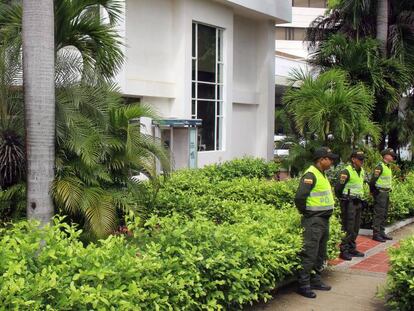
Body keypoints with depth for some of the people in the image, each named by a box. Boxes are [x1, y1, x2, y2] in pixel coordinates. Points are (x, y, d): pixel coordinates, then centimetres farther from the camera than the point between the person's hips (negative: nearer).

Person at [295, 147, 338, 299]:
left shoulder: (322, 174, 15)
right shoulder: (311, 175, -17)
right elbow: (299, 197, -25)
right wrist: (306, 212, -13)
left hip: (324, 220, 10)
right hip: (314, 221, -10)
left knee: (320, 253, 17)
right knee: (309, 253, -7)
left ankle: (315, 280, 29)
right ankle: (303, 285, 0)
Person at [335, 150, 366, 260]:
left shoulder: (362, 171, 12)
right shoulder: (346, 172, -15)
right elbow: (338, 188, -15)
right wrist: (342, 199, -5)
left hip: (358, 202, 8)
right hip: (349, 203, -8)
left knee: (355, 228, 13)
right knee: (348, 228, -8)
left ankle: (352, 249, 22)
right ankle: (343, 251, -3)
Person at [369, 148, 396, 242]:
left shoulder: (388, 167, 14)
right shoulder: (380, 166, -16)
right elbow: (372, 180, -21)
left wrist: (388, 191, 17)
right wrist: (373, 192, -14)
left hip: (386, 193, 10)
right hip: (380, 194, -10)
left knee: (384, 214, 15)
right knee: (378, 214, -7)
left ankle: (382, 233, 23)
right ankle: (376, 234, -4)